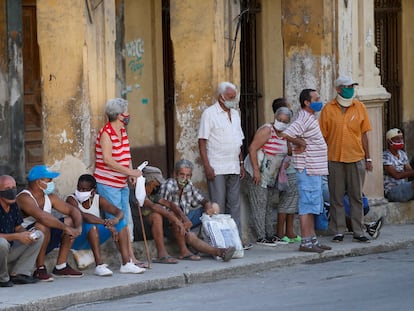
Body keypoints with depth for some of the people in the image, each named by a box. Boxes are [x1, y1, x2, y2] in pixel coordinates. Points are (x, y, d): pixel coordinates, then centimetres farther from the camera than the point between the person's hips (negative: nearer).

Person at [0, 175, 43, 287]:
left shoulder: (14, 206, 4)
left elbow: (18, 228, 14)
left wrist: (28, 234, -10)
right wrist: (17, 237, -28)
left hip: (9, 251, 9)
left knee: (39, 236, 2)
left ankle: (17, 274, -6)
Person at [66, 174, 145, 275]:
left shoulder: (98, 199, 1)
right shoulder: (71, 200, -15)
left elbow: (119, 212, -8)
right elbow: (83, 216, -33)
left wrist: (116, 219, -34)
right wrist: (106, 223, -41)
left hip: (93, 239, 6)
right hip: (76, 239, -6)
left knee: (121, 222, -8)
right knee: (90, 223, -35)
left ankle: (126, 264, -16)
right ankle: (99, 265, -40)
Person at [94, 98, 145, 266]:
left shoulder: (123, 131, 11)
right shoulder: (106, 133, -16)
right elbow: (108, 160, -23)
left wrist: (131, 173, 0)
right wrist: (130, 172, -21)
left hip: (122, 183, 9)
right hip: (107, 184, -9)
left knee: (127, 220, 8)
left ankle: (131, 257, 11)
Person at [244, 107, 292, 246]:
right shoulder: (266, 130, -16)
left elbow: (288, 151, 24)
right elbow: (252, 148, -21)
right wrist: (256, 170, -24)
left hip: (270, 176, 9)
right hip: (256, 173, -9)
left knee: (269, 206, 12)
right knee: (259, 205, -9)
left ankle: (270, 235, 18)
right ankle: (261, 237, -10)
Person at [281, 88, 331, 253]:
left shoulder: (310, 119, 16)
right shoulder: (304, 120, -17)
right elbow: (286, 134, -29)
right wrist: (301, 143, -16)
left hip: (315, 170, 10)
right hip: (308, 170, -10)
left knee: (312, 206, 14)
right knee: (307, 206, -8)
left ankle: (312, 239, 19)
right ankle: (305, 242, -6)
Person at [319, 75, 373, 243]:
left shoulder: (359, 107, 5)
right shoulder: (328, 109, -1)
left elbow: (364, 134, 9)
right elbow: (323, 135, 2)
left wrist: (368, 158, 7)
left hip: (356, 158, 1)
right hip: (334, 159, -1)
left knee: (356, 197, 5)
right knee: (336, 198, 3)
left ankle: (358, 232, 8)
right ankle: (339, 231, 10)